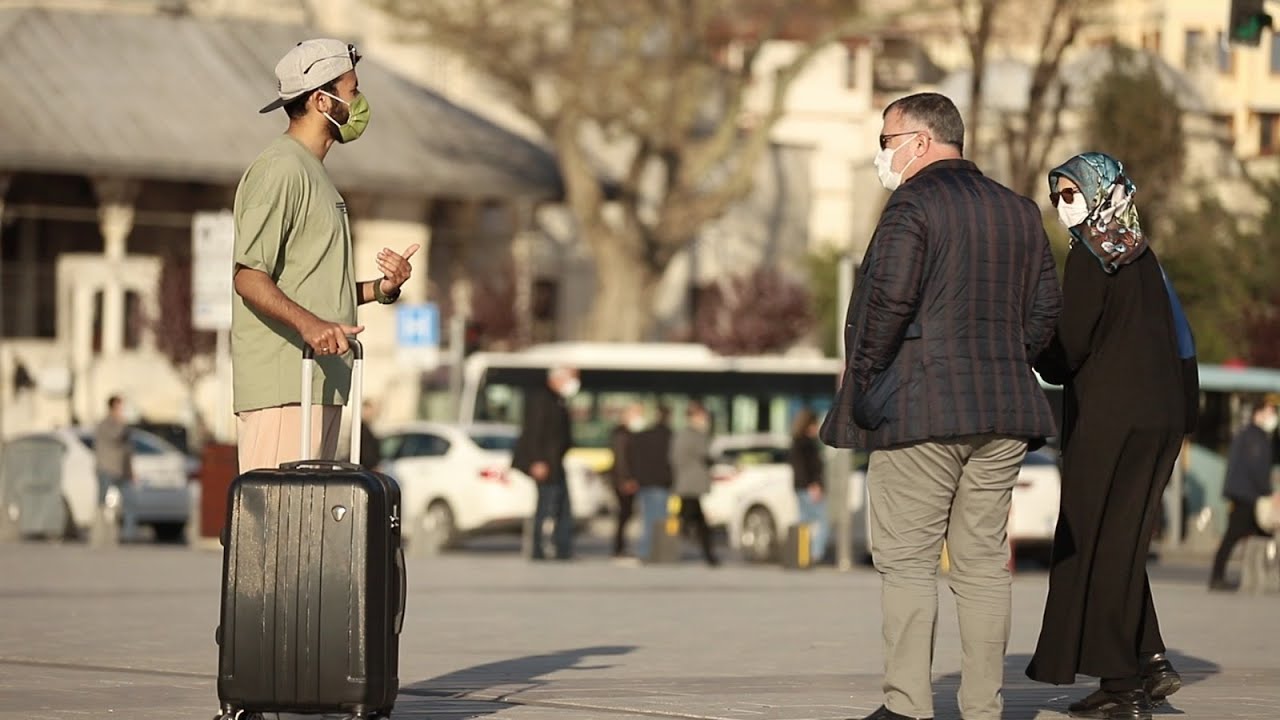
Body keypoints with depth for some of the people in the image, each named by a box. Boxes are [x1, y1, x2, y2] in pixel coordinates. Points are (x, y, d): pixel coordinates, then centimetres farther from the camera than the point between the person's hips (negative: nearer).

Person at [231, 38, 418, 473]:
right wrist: (308, 323, -32)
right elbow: (248, 276, -18)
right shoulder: (280, 170, -9)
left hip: (322, 384, 10)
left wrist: (380, 289, 11)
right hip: (282, 385, -10)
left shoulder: (314, 173, 24)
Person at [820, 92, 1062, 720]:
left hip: (920, 408, -6)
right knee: (984, 561, 8)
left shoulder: (913, 205, -8)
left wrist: (860, 379, -5)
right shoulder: (1019, 211, 14)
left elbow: (888, 299, -16)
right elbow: (1046, 307, 15)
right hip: (1004, 412, 7)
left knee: (906, 562, -3)